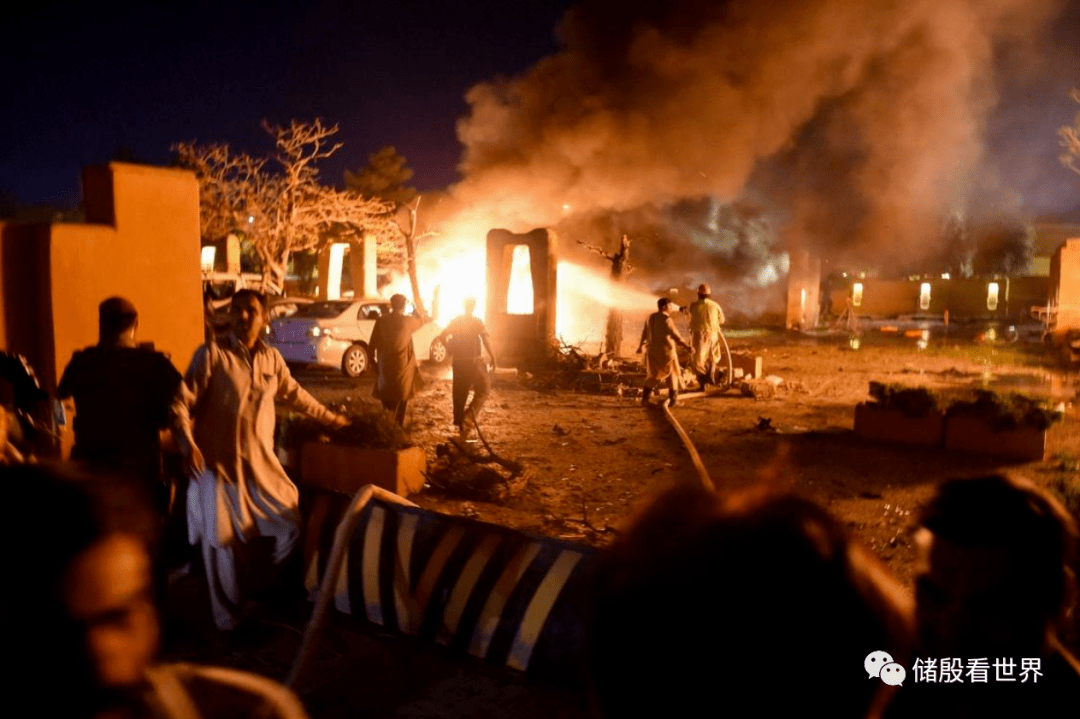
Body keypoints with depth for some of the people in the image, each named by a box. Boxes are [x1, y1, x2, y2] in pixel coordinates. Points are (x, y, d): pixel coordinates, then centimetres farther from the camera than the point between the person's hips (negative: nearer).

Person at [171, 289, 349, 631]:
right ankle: (229, 621, 21)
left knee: (289, 525, 9)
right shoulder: (211, 354, -10)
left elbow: (294, 393, 22)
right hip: (218, 462, -5)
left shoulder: (272, 358, 6)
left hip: (261, 463, 5)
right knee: (223, 543, 4)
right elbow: (182, 402, -12)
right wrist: (187, 443, -28)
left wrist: (330, 417, 31)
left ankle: (267, 583, 37)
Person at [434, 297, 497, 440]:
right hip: (474, 362, -5)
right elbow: (486, 340, -21)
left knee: (460, 393, 14)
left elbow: (442, 337, 2)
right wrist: (493, 358, -17)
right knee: (483, 390, 7)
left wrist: (452, 351, 11)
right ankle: (467, 420, -8)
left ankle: (460, 423, 21)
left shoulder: (455, 321, 6)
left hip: (458, 362, 5)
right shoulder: (476, 322, -8)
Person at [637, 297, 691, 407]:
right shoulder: (666, 319, -18)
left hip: (653, 351, 6)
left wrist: (640, 346, 27)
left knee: (653, 375, 18)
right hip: (666, 352, -6)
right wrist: (687, 346, -22)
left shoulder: (651, 318, 4)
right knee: (672, 376, 9)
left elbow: (644, 333, 15)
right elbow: (676, 336, -23)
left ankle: (645, 398, 16)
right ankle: (672, 400, 12)